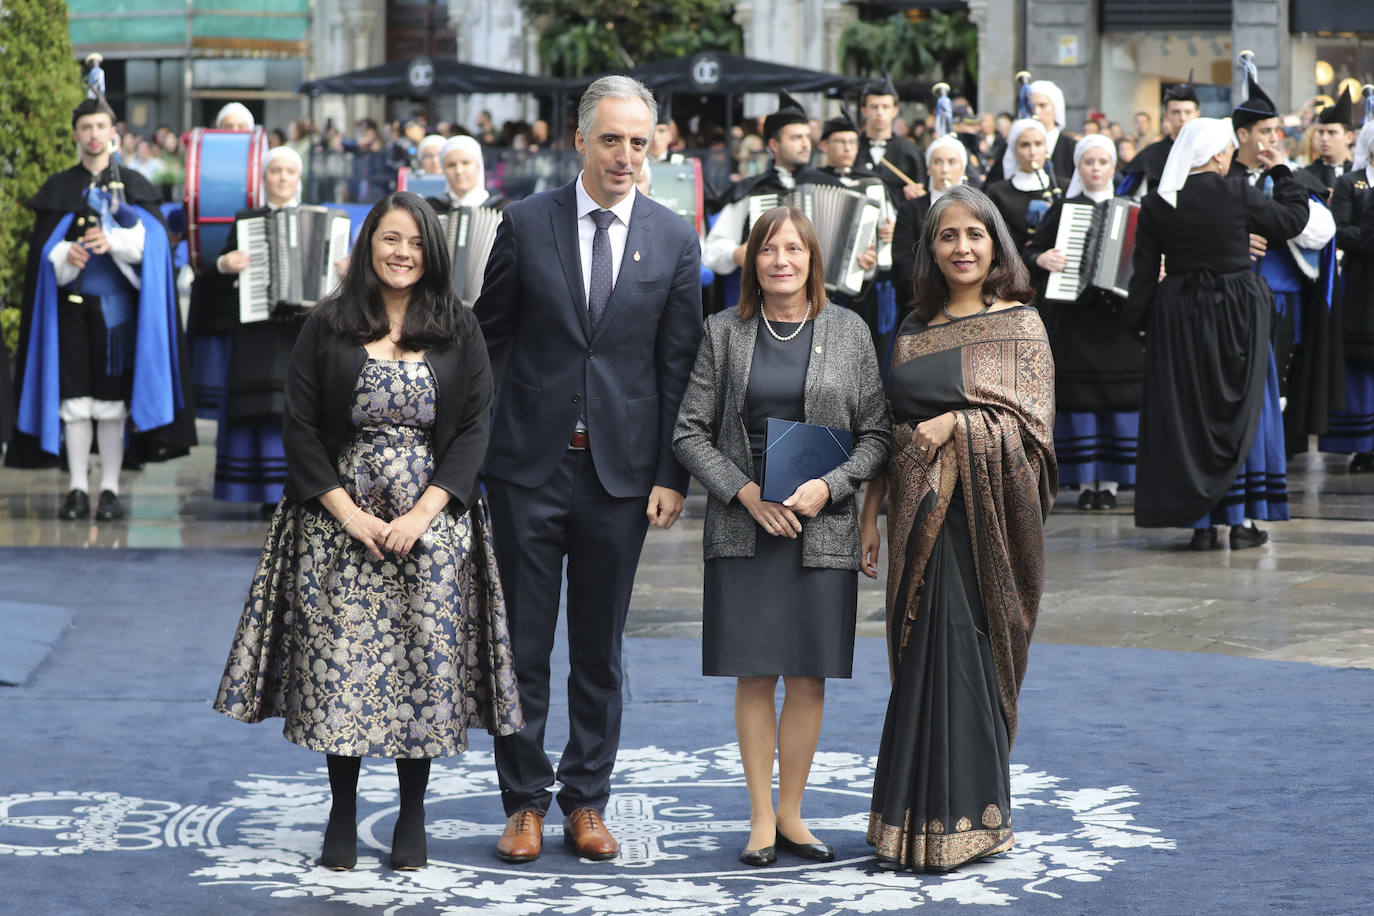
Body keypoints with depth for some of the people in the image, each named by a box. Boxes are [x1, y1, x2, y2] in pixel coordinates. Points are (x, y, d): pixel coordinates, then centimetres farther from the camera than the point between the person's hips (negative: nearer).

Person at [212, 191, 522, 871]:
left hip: (432, 521, 0)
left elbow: (474, 429, 1)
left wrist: (421, 514, -10)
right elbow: (300, 428, 0)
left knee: (426, 662, -1)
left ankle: (412, 817, 11)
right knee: (338, 662, -2)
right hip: (340, 520, 0)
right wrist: (350, 514, -10)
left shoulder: (459, 332, 5)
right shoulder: (326, 328, 3)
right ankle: (342, 816, 10)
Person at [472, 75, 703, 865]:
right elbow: (489, 337, 5)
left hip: (621, 471, 1)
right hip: (531, 465, -1)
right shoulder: (527, 224, 0)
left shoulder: (675, 239, 2)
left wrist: (672, 475, -1)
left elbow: (680, 365, 3)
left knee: (601, 648, 9)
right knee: (524, 643, 4)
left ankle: (587, 800, 18)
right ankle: (526, 802, 13)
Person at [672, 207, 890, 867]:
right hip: (742, 527, 0)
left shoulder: (849, 332, 5)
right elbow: (690, 432, 4)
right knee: (754, 676, 0)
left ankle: (791, 814, 12)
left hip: (822, 529, 0)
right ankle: (761, 819, 7)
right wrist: (744, 491, -9)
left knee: (808, 676, 2)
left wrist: (829, 486, -11)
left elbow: (876, 433, 5)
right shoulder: (724, 332, 5)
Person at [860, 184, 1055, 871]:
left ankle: (962, 819, -3)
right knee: (924, 653, 3)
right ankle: (928, 819, 9)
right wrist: (870, 512, 11)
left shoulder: (1019, 323, 1)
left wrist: (956, 424, -20)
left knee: (962, 651, -8)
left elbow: (1032, 422, -8)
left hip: (984, 507, -4)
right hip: (921, 509, 4)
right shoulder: (913, 330, 14)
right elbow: (887, 431, 16)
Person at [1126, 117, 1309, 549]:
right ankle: (1240, 520, 8)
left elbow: (1144, 270, -1)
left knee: (1187, 413, 8)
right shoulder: (1239, 195, -11)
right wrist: (1281, 172, 16)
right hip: (1237, 313, -2)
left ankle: (1201, 523, 6)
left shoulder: (1156, 206, -4)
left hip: (1179, 315, 2)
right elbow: (1293, 220, 3)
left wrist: (1139, 319, 8)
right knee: (1242, 412, 9)